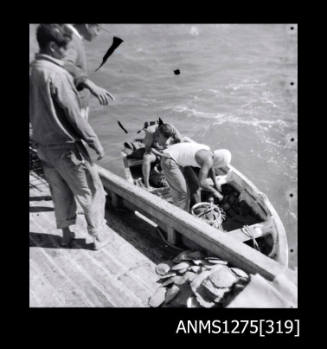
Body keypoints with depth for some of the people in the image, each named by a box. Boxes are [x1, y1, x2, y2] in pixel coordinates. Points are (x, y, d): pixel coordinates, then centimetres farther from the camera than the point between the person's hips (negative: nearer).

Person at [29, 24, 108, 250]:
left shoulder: (33, 70, 4)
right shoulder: (56, 73, -20)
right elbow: (74, 115, -20)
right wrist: (95, 142, -12)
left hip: (44, 145, 8)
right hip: (66, 146, -8)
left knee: (60, 192, 20)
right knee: (92, 191, 8)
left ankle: (66, 234, 32)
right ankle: (97, 236, 18)